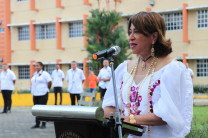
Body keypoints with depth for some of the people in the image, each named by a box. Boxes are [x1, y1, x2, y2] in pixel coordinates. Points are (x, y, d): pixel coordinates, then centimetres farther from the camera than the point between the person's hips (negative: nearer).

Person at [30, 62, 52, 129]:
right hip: (35, 94, 7)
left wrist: (46, 89, 3)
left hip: (43, 94, -7)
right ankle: (37, 124, 15)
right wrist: (33, 90, 14)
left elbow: (50, 82, -7)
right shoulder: (35, 74, 13)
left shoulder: (45, 74, -8)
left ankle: (43, 124, 3)